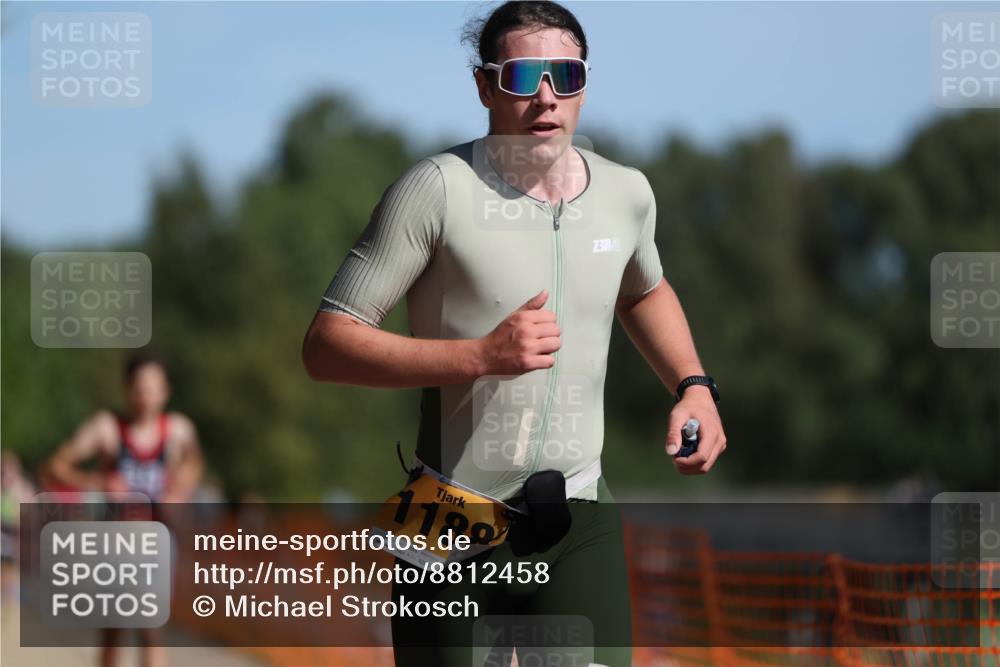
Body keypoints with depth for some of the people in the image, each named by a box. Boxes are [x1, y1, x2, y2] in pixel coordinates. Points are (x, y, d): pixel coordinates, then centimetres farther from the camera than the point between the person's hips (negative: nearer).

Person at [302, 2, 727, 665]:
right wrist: (481, 355, -24)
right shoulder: (439, 188, -11)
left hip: (579, 521, 3)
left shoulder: (627, 193, 6)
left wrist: (695, 387, 13)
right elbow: (326, 346, -14)